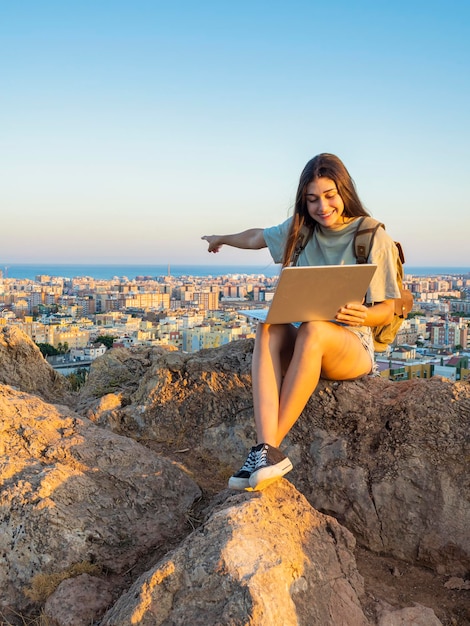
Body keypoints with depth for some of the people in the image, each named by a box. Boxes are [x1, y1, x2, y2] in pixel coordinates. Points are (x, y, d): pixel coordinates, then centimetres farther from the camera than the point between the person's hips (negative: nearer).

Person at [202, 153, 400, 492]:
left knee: (313, 330, -38)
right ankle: (267, 451, -45)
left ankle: (272, 445, -33)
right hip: (304, 347, 4)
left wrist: (363, 315, -26)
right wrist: (222, 239, 41)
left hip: (353, 347, -3)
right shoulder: (301, 229, 9)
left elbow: (387, 311, -4)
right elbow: (256, 237, 28)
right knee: (269, 328, -32)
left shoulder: (374, 238, -4)